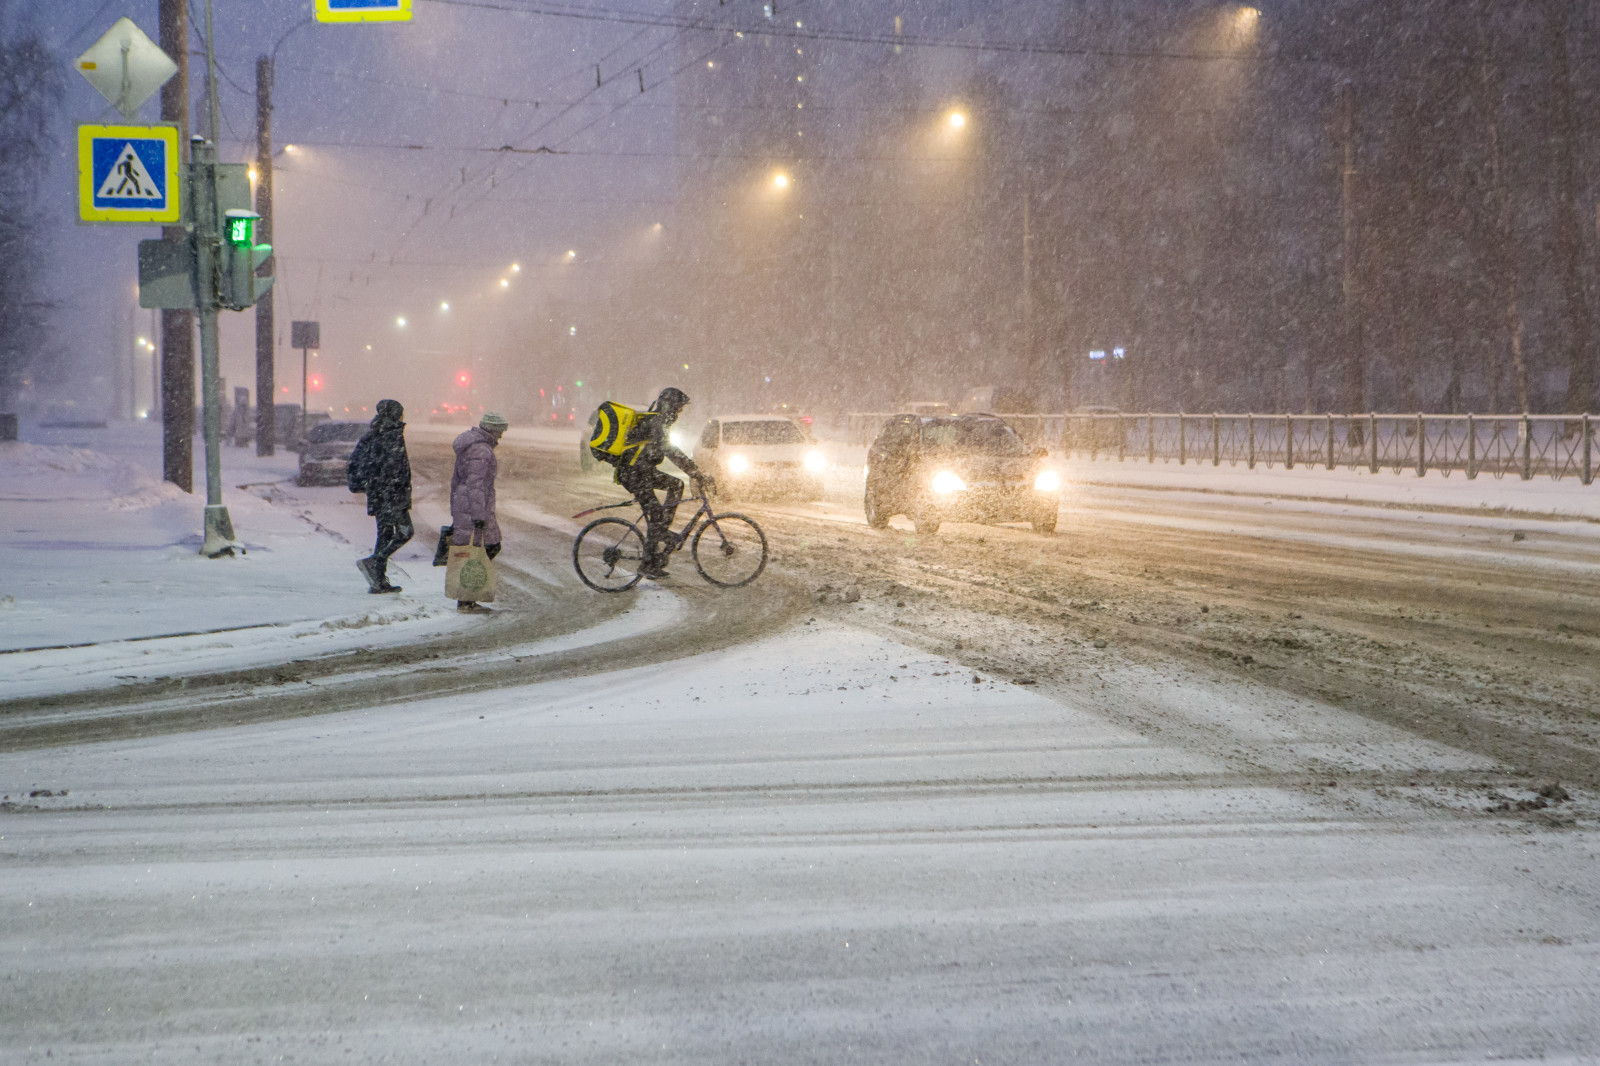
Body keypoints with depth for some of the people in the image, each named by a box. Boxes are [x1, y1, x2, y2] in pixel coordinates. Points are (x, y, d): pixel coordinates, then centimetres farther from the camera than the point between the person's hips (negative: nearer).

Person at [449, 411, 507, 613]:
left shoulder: (469, 446, 15)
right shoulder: (481, 451, -17)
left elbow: (456, 479, 21)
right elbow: (476, 485, -22)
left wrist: (455, 512, 25)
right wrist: (479, 516, -23)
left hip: (461, 505, 10)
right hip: (473, 507, -10)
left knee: (492, 547, 13)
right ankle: (465, 602, 0)